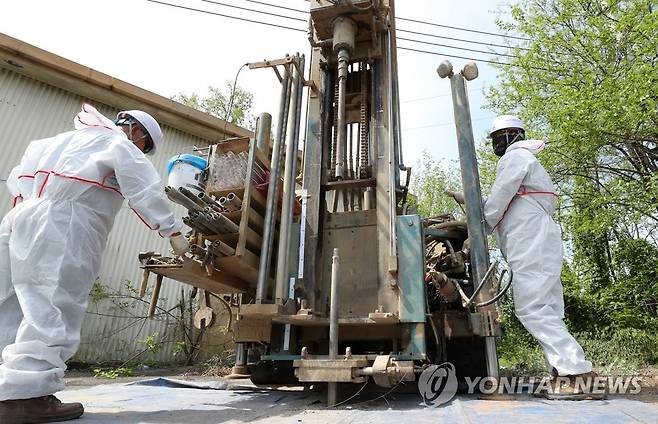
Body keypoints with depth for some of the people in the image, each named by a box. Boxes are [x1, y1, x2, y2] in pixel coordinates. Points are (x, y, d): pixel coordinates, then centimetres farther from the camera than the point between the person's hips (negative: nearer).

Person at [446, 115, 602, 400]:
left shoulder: (516, 156, 2)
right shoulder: (524, 160, 33)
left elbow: (496, 202, -8)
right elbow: (500, 204, 31)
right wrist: (465, 199, 32)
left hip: (531, 244, -10)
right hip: (536, 246, 10)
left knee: (532, 309, -16)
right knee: (546, 312, 4)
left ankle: (578, 373, -18)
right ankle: (567, 374, 4)